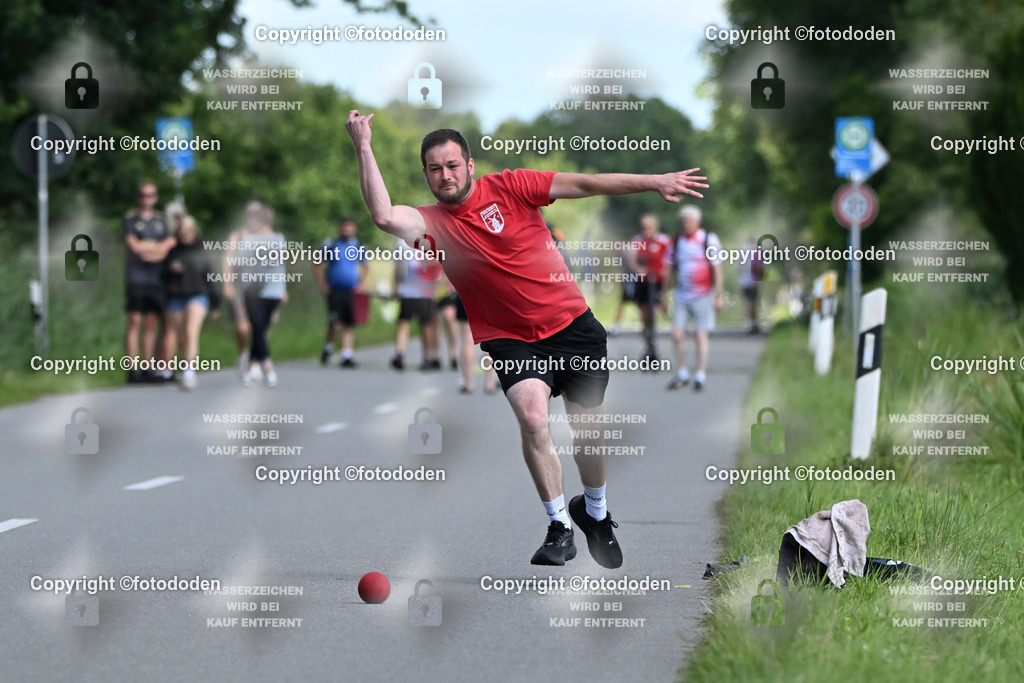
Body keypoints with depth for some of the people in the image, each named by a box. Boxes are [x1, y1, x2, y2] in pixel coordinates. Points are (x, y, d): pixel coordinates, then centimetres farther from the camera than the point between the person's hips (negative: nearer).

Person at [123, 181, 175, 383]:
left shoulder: (160, 220, 17)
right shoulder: (130, 219, 4)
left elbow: (171, 243, 11)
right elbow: (134, 245, -7)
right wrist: (159, 245, 0)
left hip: (156, 278, 4)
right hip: (136, 278, -4)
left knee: (151, 323, 2)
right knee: (134, 321, -9)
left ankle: (147, 370, 4)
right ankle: (132, 370, -9)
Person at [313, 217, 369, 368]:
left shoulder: (358, 247, 8)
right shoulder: (330, 245, 1)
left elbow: (366, 266, 21)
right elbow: (317, 265, 8)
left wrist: (361, 284, 8)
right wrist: (322, 284, -1)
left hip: (351, 292, 3)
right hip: (334, 291, -3)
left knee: (349, 324, -1)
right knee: (335, 323, -13)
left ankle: (347, 355, 3)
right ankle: (329, 346, 13)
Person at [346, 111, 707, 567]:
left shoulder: (508, 187, -5)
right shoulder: (433, 222, -4)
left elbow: (585, 185, -7)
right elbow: (384, 216, -24)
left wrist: (653, 182, -12)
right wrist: (364, 148, -26)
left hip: (572, 324, 1)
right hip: (511, 339, -1)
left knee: (589, 426, 7)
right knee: (532, 417, -25)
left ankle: (595, 512, 36)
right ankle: (559, 527, -11)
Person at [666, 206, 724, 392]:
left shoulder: (708, 240, -6)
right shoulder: (677, 241, 8)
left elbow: (717, 270, -4)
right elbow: (671, 269, 16)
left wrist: (718, 296, -7)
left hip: (702, 296, -4)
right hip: (682, 296, 4)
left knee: (701, 335, 0)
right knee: (677, 334, -2)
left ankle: (701, 376, 7)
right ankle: (682, 374, 9)